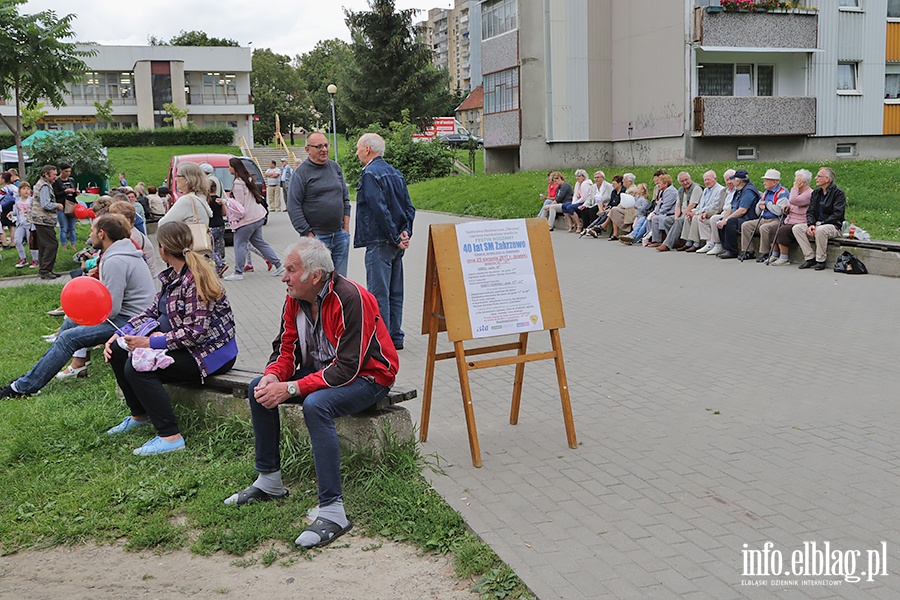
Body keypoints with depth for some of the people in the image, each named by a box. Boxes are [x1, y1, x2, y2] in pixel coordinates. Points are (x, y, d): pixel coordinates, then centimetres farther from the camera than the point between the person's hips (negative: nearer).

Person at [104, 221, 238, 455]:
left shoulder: (195, 279, -22)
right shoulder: (173, 275, 8)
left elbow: (196, 332, -26)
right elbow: (152, 312, 11)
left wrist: (150, 343, -26)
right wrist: (119, 334, -1)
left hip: (211, 351, -10)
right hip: (183, 343, 10)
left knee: (136, 366, -24)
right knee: (118, 350, 5)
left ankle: (170, 437, -19)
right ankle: (140, 415, 22)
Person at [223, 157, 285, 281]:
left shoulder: (238, 184, -17)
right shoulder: (248, 179, 13)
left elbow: (239, 205, -18)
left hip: (247, 220, -10)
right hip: (257, 216, 10)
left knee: (239, 244, -1)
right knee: (259, 242, 15)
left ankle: (238, 273, 3)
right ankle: (278, 265, 14)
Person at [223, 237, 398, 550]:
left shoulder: (351, 299, -27)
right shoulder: (295, 298, -2)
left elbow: (348, 368, -30)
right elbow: (286, 348, 4)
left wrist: (291, 389, -33)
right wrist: (272, 377, -20)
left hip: (367, 376, -8)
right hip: (322, 370, 9)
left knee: (316, 404, -36)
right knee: (258, 390, -1)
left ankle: (333, 511, -32)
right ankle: (269, 480, 11)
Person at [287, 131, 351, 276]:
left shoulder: (336, 168, 11)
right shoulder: (301, 173, -5)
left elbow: (345, 198, 18)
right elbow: (293, 207, -9)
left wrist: (346, 226, 9)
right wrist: (308, 234, -12)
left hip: (340, 234, 5)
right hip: (317, 237, -5)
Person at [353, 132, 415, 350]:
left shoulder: (370, 174, -11)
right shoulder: (395, 173, 15)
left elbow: (380, 209, -19)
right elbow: (409, 207, 12)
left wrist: (396, 238, -14)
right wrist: (405, 232, 1)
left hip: (379, 243, -9)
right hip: (396, 244, 9)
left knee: (378, 293, -4)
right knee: (395, 293, 13)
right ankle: (395, 338, 19)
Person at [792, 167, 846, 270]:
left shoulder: (839, 193, -7)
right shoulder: (816, 193, 15)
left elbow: (837, 215, -15)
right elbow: (810, 211, 10)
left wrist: (820, 224, -22)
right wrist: (811, 224, -10)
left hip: (833, 226, -7)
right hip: (816, 224, 7)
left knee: (820, 230, -39)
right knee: (796, 228, -15)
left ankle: (821, 260, -21)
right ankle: (810, 258, -13)